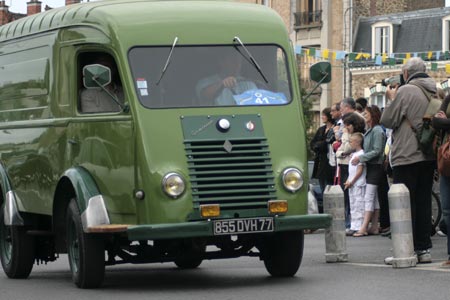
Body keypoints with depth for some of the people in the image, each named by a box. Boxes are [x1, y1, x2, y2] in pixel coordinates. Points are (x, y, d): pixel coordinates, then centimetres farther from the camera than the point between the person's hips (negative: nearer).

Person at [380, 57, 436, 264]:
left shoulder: (406, 91, -12)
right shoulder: (435, 92, 10)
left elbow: (388, 120, -10)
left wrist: (392, 99, 7)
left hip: (407, 156, -7)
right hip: (428, 156, 7)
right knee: (424, 203, 10)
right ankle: (423, 249, 11)